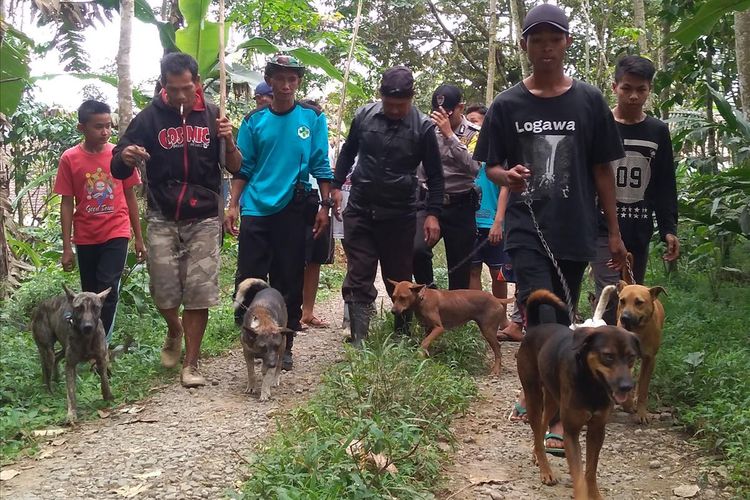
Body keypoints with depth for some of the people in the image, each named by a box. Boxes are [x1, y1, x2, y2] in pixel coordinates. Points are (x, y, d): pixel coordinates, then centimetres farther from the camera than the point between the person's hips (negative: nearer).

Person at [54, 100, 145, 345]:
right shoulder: (69, 159, -6)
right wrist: (66, 247, -4)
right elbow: (66, 203, -2)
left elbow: (130, 197, 4)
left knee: (108, 290, -11)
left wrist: (139, 238, 6)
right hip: (85, 238, 1)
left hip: (116, 234, -1)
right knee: (90, 294, 11)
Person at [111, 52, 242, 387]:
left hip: (203, 219, 0)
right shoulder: (150, 117, -1)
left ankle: (191, 364, 12)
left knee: (199, 294, -2)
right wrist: (126, 156, -24)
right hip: (162, 219, 0)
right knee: (164, 292, 0)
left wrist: (229, 141, -15)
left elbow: (236, 168, 6)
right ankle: (174, 332, 33)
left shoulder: (212, 114, 3)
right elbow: (118, 170, 0)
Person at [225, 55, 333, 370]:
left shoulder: (312, 118, 2)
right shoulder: (254, 120, 5)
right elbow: (243, 168, 7)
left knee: (289, 280, 6)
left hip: (293, 210, -1)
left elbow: (320, 165, 3)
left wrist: (325, 206, -1)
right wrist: (233, 206, -1)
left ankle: (284, 346, 18)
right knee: (248, 279, -1)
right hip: (256, 210, 1)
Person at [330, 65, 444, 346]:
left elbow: (434, 175, 0)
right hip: (359, 210, 2)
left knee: (399, 279, 9)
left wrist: (433, 214, -7)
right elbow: (348, 152, 16)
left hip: (399, 215, -1)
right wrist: (336, 186, 9)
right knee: (358, 279, -1)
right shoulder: (364, 116, 0)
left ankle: (403, 334, 26)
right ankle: (358, 341, 0)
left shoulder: (423, 127, -6)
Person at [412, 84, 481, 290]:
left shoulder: (474, 134, -2)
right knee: (417, 249, -23)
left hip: (460, 206, -1)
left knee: (460, 267, 4)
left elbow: (473, 168, -20)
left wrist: (449, 134, -22)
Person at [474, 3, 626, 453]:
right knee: (542, 321, -12)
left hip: (576, 232, 2)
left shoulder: (589, 101, 4)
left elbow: (602, 169, 7)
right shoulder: (508, 105, 2)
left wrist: (614, 232, 5)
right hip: (528, 230, -1)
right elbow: (491, 166, 8)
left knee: (560, 322, 9)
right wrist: (507, 176, -17)